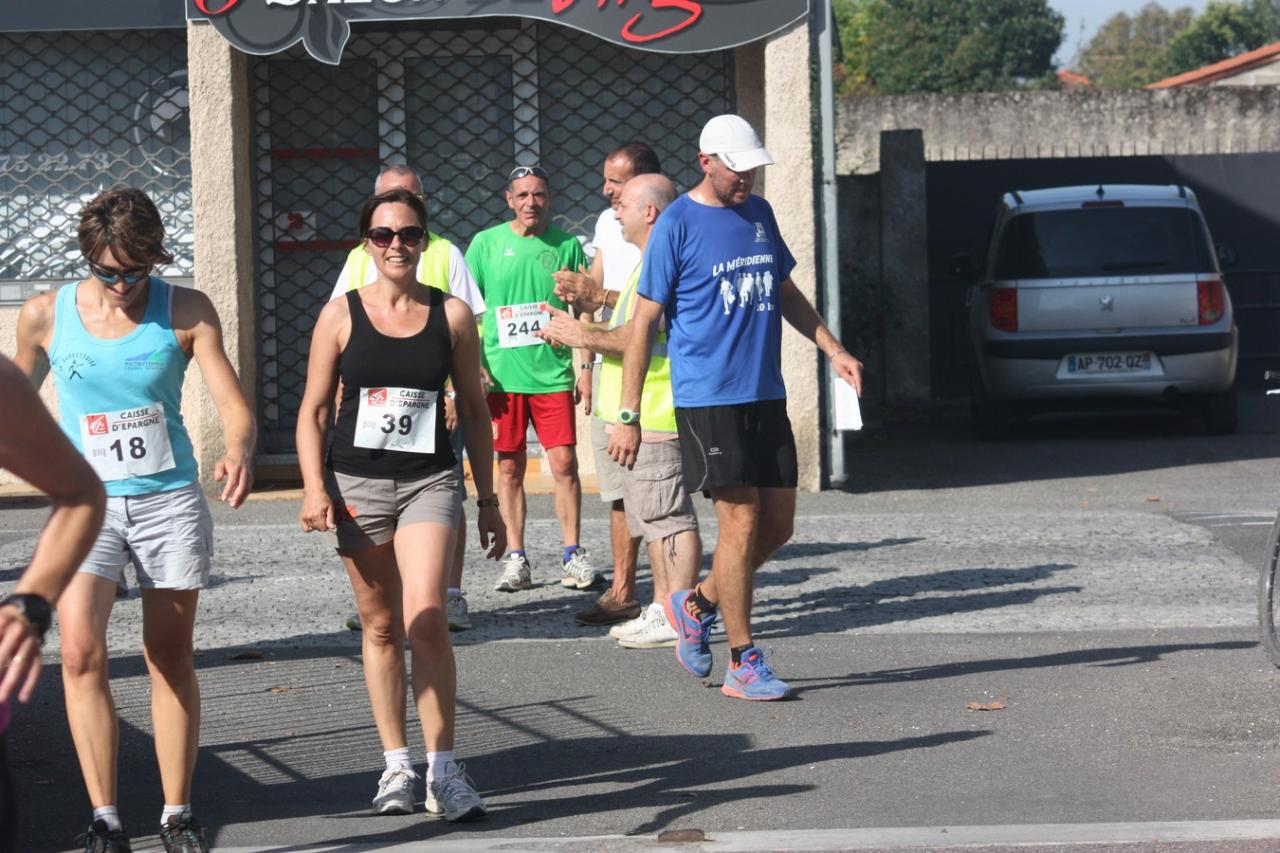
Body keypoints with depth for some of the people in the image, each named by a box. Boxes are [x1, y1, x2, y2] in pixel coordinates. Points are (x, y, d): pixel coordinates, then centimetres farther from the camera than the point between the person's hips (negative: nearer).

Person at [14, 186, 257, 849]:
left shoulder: (186, 311, -5)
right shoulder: (45, 315, -2)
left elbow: (232, 403, -10)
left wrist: (239, 453, -30)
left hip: (170, 499, 0)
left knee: (171, 658, 7)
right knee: (80, 652, -16)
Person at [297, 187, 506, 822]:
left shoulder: (451, 315, 3)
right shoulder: (341, 316, 2)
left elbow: (472, 409, 10)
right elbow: (313, 410, 5)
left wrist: (488, 498, 9)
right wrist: (314, 489, -8)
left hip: (430, 483, -1)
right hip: (357, 483, 1)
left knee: (426, 620, -17)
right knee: (380, 627, 8)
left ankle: (443, 770, -11)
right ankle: (396, 766, 18)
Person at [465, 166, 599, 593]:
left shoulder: (566, 245, 5)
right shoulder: (486, 244, 4)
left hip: (553, 374, 0)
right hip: (501, 375, 0)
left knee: (564, 464, -3)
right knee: (510, 469, 5)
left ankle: (573, 557, 7)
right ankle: (516, 560, 11)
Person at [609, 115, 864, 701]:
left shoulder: (760, 214, 12)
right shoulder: (677, 225, -7)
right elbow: (644, 323, -6)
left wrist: (833, 350, 16)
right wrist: (627, 417, -9)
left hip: (766, 395, 7)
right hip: (707, 398, -7)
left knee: (778, 525, 6)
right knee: (741, 525, -8)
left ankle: (696, 606, 27)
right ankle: (743, 664, 2)